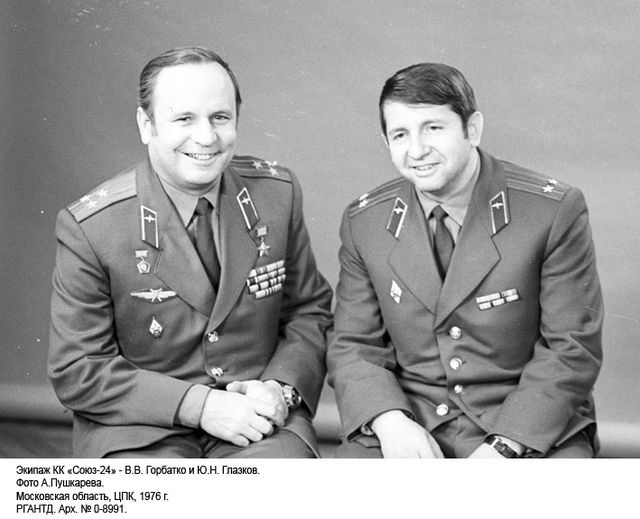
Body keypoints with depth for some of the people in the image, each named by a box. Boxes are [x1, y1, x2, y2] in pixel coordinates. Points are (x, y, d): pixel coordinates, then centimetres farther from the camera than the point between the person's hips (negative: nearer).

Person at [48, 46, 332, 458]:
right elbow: (77, 370, -8)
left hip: (256, 418, 2)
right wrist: (200, 405, -18)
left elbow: (310, 312, 10)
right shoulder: (88, 227, -11)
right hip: (143, 431, -1)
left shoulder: (278, 192, 0)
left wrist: (281, 388, -10)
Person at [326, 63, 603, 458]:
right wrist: (389, 420, -14)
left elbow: (572, 348, -7)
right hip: (409, 420, 2)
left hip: (530, 426, -2)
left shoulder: (555, 210, -8)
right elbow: (353, 346, 5)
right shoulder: (364, 223, 3)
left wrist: (503, 446, -16)